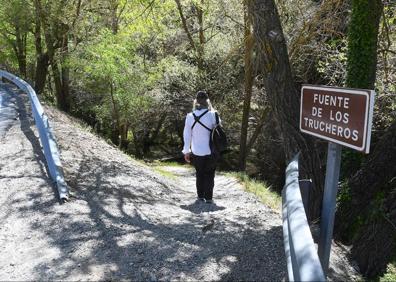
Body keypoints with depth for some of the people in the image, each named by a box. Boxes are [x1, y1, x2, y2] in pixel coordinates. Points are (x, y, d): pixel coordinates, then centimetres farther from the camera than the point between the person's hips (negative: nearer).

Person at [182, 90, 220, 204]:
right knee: (209, 174, 12)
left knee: (199, 174, 19)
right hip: (211, 151, -2)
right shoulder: (212, 115, -12)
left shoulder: (190, 116, -5)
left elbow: (187, 135, 1)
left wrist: (186, 151, 7)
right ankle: (208, 198, 11)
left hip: (197, 151, 2)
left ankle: (200, 196, 21)